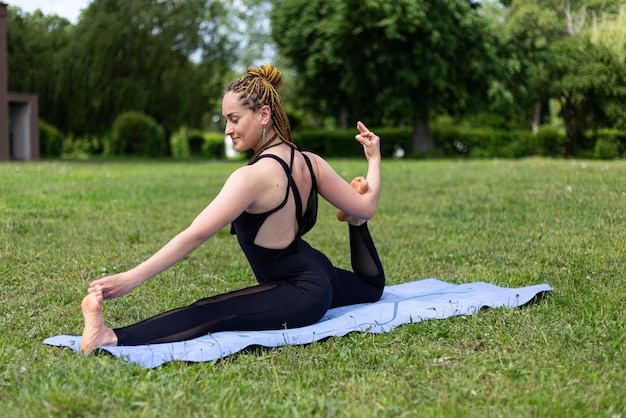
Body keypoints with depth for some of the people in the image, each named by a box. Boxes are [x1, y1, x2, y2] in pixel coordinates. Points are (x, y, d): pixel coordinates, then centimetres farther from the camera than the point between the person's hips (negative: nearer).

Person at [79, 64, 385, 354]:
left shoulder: (253, 177, -24)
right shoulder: (310, 163, -2)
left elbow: (195, 235, -30)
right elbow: (366, 208, 7)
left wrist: (130, 279, -32)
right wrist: (374, 159, 24)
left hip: (299, 296, -9)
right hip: (320, 276, 9)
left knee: (207, 315, -34)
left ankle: (110, 337, -54)